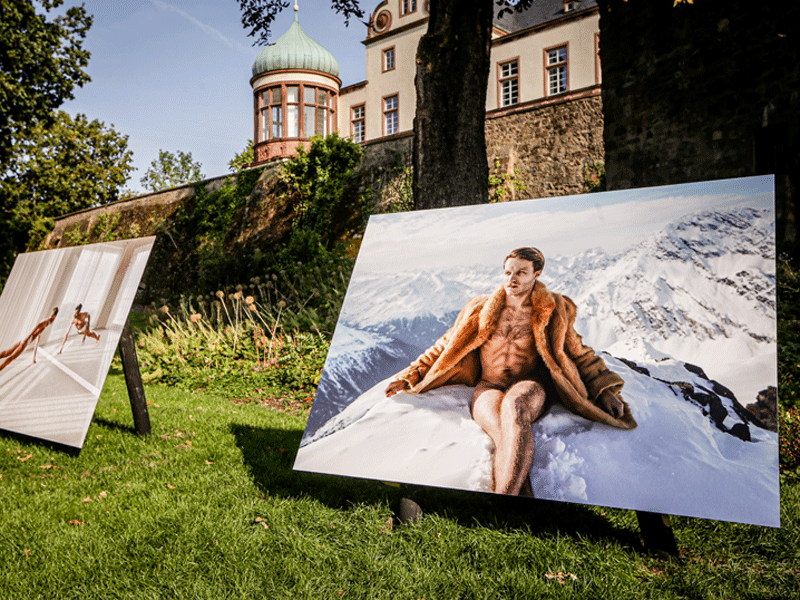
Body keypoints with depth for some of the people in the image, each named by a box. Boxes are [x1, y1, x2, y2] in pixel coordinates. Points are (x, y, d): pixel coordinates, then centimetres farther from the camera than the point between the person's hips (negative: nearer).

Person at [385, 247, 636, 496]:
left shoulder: (552, 311, 12)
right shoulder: (481, 310, 14)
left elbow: (579, 354, 21)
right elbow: (447, 346, 20)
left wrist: (605, 390, 10)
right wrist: (411, 375, 16)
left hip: (530, 385, -1)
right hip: (488, 387, 2)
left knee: (514, 405, -41)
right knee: (507, 436, -37)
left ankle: (502, 501, -52)